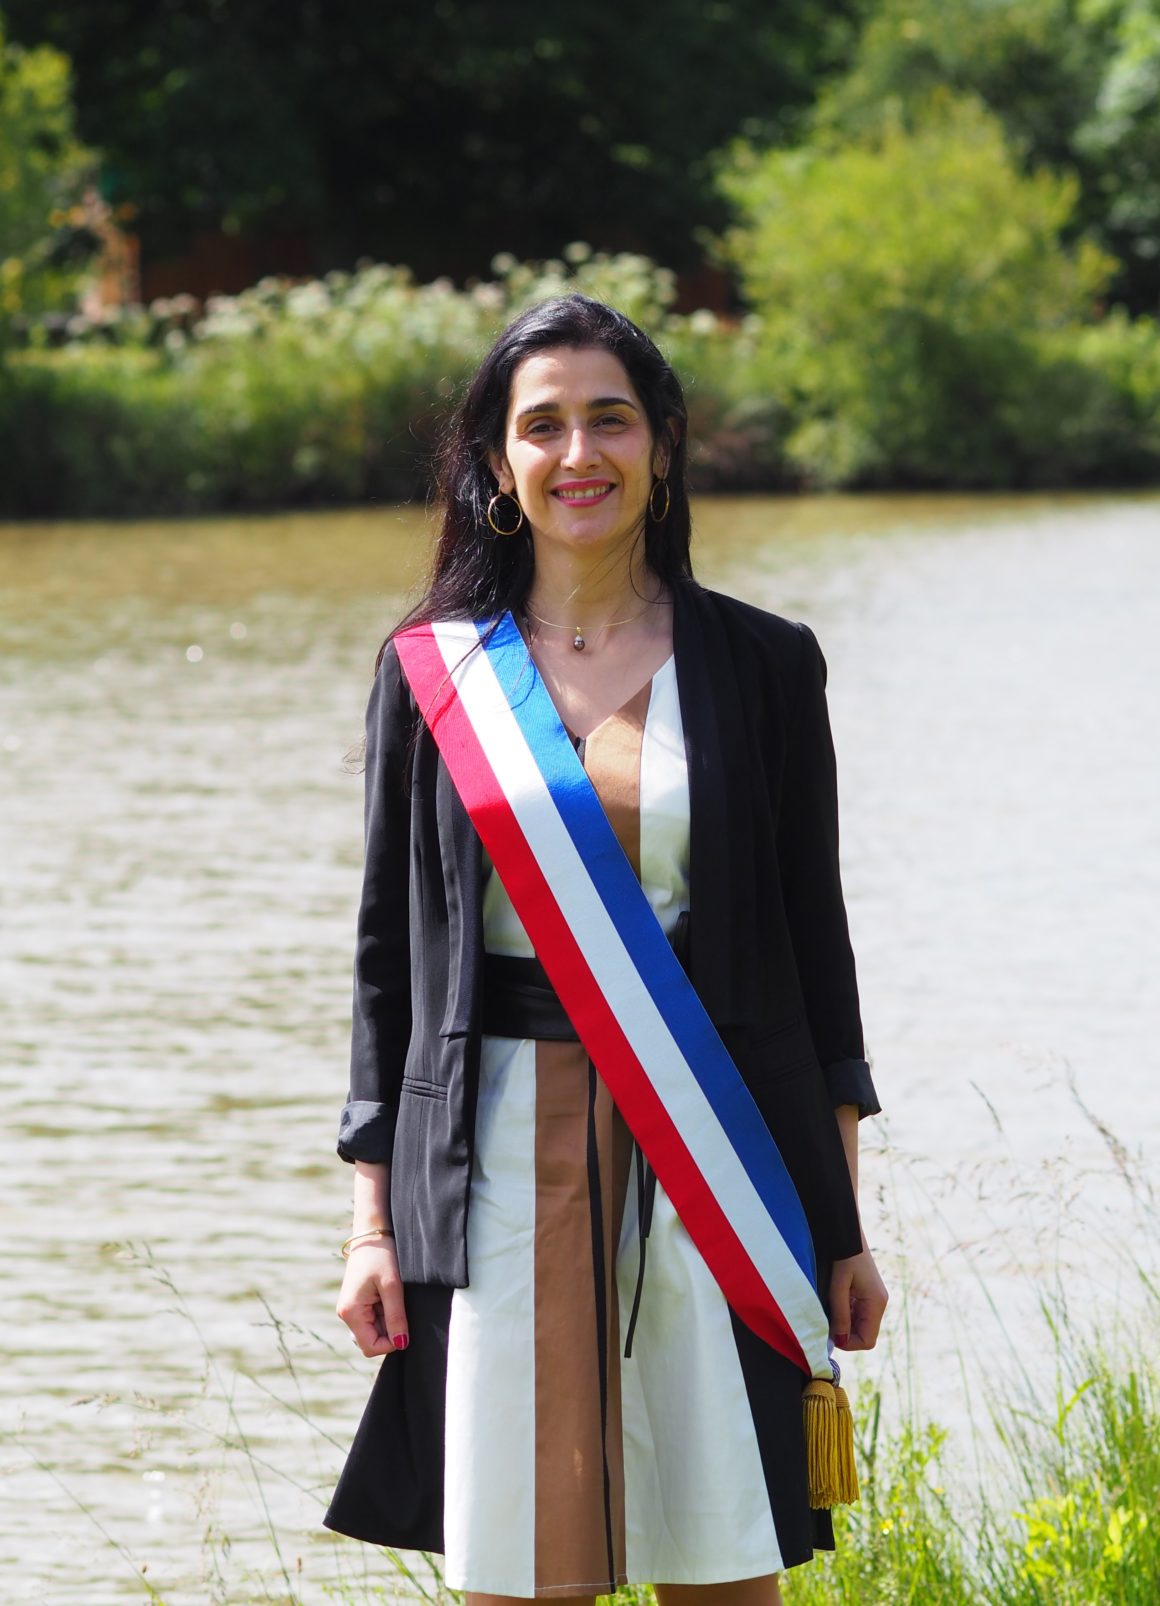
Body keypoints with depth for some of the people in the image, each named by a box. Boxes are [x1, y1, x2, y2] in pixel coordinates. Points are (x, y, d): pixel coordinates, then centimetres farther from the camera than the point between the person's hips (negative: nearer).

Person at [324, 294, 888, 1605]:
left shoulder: (761, 666, 5)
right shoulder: (432, 673, 6)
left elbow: (812, 944, 7)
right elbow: (390, 955, 9)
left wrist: (842, 1224, 5)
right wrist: (371, 1218, 3)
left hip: (710, 1154, 0)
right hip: (506, 1158, 0)